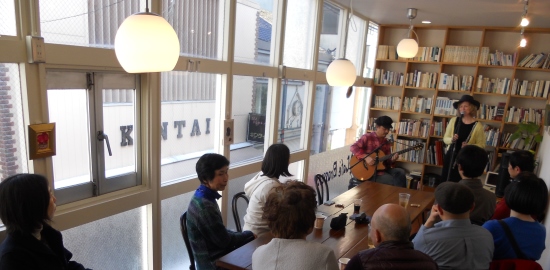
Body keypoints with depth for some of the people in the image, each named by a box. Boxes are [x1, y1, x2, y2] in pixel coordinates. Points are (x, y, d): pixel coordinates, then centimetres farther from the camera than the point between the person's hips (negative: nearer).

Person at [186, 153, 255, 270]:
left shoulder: (203, 197, 1)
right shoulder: (205, 207, -27)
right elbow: (224, 241, -19)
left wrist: (246, 235, -1)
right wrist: (250, 235, -5)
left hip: (213, 255, 8)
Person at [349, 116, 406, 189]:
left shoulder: (387, 143, 12)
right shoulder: (367, 137, -6)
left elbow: (387, 162, 13)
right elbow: (353, 147, -19)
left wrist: (392, 159, -11)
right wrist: (365, 157, -29)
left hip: (381, 169, 7)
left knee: (400, 172, -13)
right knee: (390, 181, -25)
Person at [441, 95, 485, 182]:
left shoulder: (478, 126, -4)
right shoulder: (454, 120, 2)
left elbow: (481, 145, -1)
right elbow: (445, 138, 8)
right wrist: (451, 140, -14)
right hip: (450, 157, 3)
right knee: (445, 182, 5)